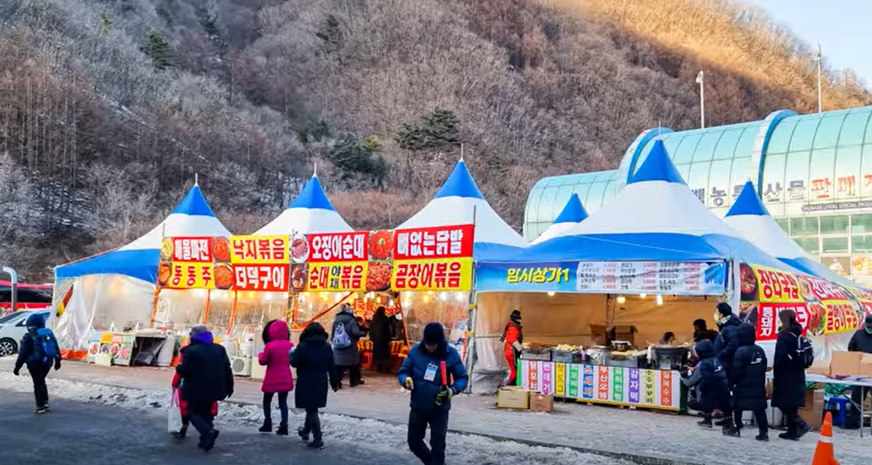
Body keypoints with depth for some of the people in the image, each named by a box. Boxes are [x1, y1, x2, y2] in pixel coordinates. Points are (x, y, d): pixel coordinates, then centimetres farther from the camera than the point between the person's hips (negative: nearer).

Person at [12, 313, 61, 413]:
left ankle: (40, 406, 2)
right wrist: (57, 361, 22)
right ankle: (45, 402, 19)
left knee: (38, 383, 1)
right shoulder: (49, 333, 6)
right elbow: (56, 349, 12)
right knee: (41, 381, 21)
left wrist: (17, 367, -4)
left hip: (35, 364, -6)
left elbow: (22, 354, -10)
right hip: (48, 363, 6)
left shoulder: (28, 337, -11)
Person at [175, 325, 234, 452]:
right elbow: (227, 369, 6)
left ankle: (208, 432, -16)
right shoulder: (219, 349, 6)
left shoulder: (191, 351, -12)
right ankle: (206, 440, 16)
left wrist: (178, 368, 10)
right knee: (206, 413, 20)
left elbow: (183, 370, -13)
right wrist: (229, 386, 14)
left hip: (196, 390, -6)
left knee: (193, 412, 8)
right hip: (213, 389, 6)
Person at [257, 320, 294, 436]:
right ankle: (284, 426, 1)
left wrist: (260, 355, 12)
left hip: (272, 379, -3)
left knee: (267, 401, 16)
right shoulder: (289, 345, -3)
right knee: (283, 402, 8)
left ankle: (268, 423, 16)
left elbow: (262, 361, -7)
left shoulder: (270, 346, -16)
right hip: (285, 379, 3)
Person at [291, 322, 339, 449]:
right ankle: (306, 431, 39)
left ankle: (317, 439, -1)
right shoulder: (327, 347, 1)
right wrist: (334, 382, 14)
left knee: (311, 410, 1)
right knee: (312, 408, 23)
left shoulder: (303, 347, -14)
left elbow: (294, 362, -11)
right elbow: (332, 367, 4)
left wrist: (292, 355, 11)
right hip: (321, 383, 5)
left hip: (306, 384, -5)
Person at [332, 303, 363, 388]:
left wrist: (334, 341, 23)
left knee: (338, 363, 4)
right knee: (353, 363, 12)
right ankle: (353, 380, 20)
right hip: (350, 346, -3)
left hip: (338, 347, 3)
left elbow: (333, 333, 8)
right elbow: (356, 332, -19)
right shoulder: (351, 320, -12)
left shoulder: (336, 320, 3)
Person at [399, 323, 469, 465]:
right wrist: (406, 380, -25)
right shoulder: (416, 351, -9)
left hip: (439, 408, -3)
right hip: (418, 406, 3)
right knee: (414, 442, 15)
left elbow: (463, 378, -5)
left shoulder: (451, 354, -13)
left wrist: (453, 390, -25)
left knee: (437, 446, 1)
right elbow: (403, 371, -1)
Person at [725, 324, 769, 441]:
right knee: (759, 409, 5)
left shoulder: (741, 351, -17)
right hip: (758, 386, 6)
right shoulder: (760, 350, 4)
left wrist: (732, 382, -1)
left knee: (737, 407, 10)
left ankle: (736, 429, 15)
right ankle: (764, 432, 1)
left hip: (743, 386, -6)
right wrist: (761, 382, 19)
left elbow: (736, 371, -16)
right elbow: (763, 368, 11)